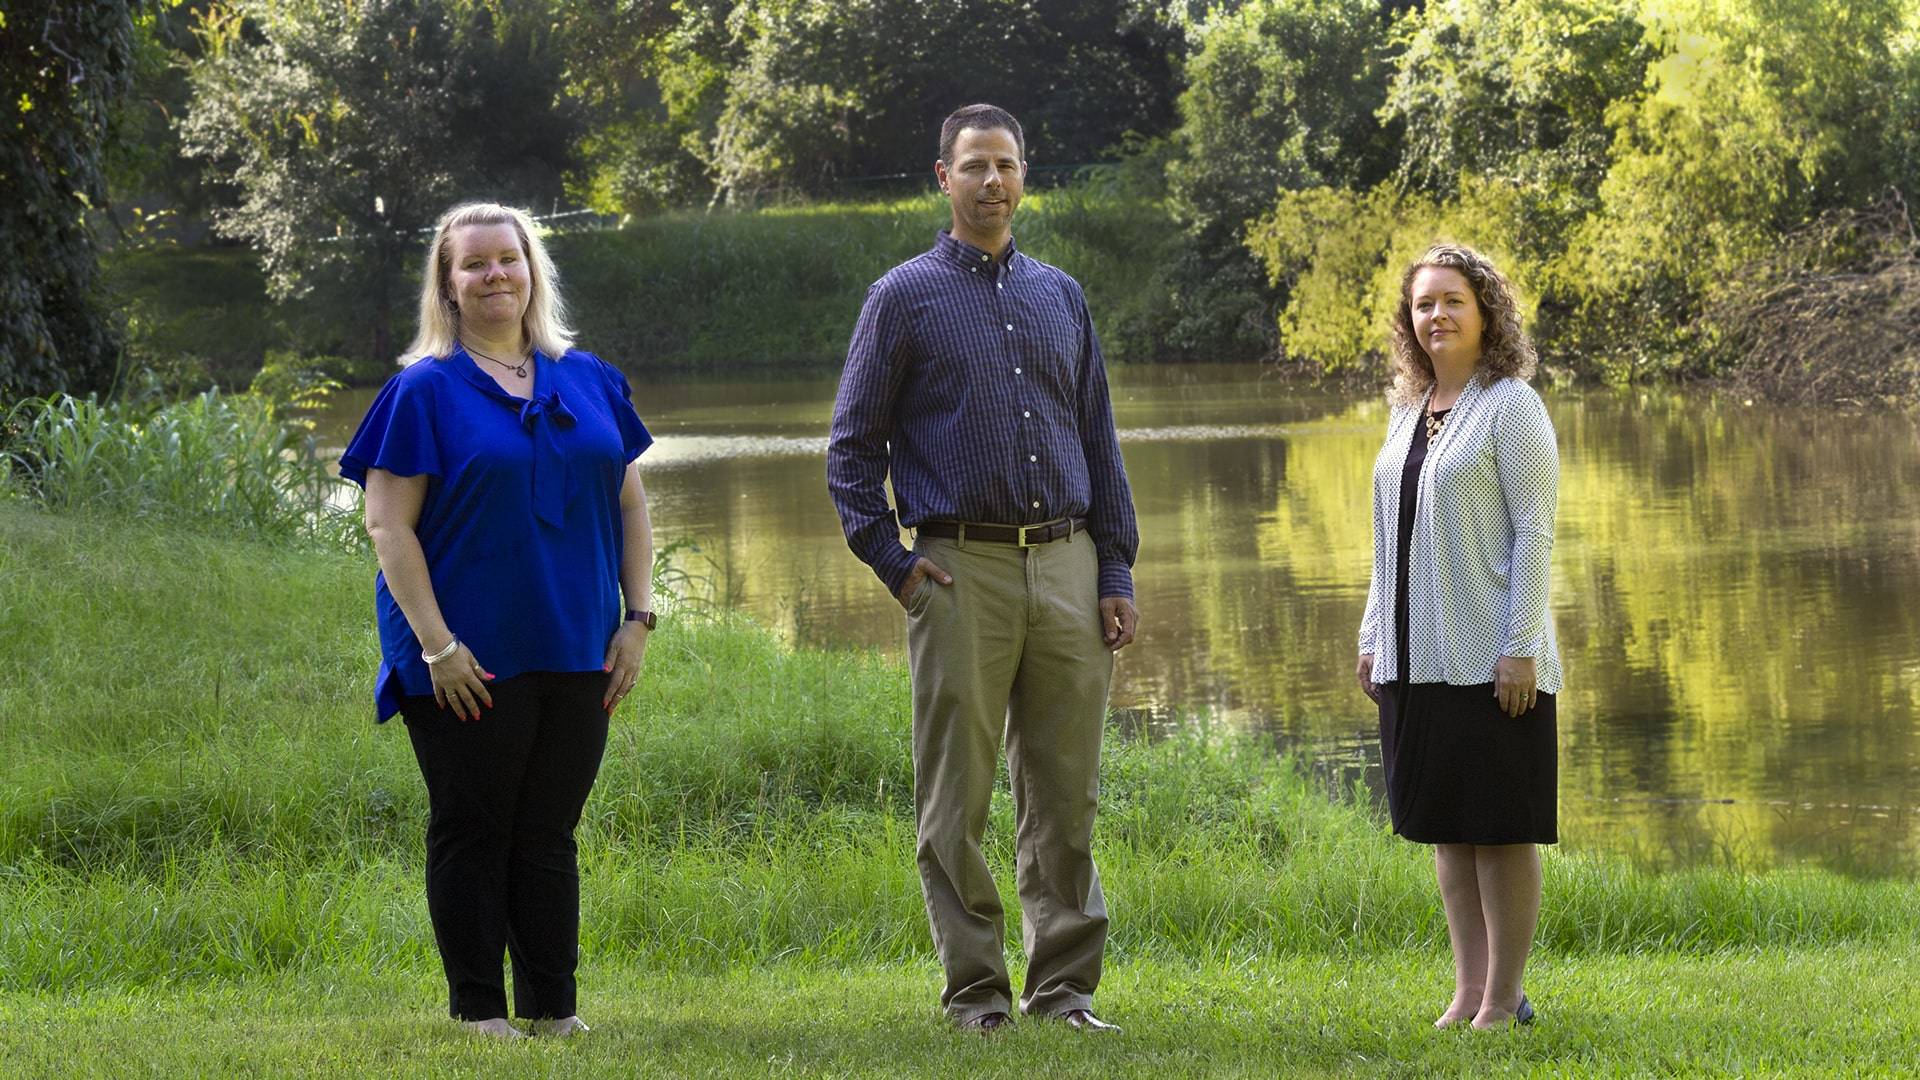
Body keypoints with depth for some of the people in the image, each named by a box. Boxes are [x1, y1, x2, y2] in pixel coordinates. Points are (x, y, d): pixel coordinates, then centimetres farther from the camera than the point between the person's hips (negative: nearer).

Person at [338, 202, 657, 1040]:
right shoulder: (425, 391, -3)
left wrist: (637, 619, 5)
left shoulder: (589, 382, 11)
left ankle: (552, 1009, 14)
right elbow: (388, 523, -8)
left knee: (549, 832, 8)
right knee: (473, 832, 1)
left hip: (576, 655, 4)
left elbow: (629, 504, 15)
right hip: (470, 659, -4)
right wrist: (437, 643, -15)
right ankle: (478, 1012, 7)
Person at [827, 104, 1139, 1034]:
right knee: (956, 794, -1)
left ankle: (1064, 983, 10)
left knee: (1066, 793, 4)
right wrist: (893, 562, -6)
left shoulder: (1061, 296, 15)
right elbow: (852, 445, 4)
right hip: (963, 570, -3)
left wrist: (1116, 573, 9)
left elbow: (1100, 441, 17)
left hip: (1066, 565, 3)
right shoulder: (905, 298, 4)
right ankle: (975, 988, 5)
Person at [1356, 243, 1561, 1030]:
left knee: (1500, 827, -3)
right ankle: (1469, 990, 14)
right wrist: (1374, 637, 16)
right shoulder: (1409, 412, 15)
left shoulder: (1511, 406, -6)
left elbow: (1533, 533, -10)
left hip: (1491, 661, -7)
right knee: (1445, 826, 9)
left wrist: (1521, 646, -16)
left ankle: (1503, 998, 2)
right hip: (1416, 660, 7)